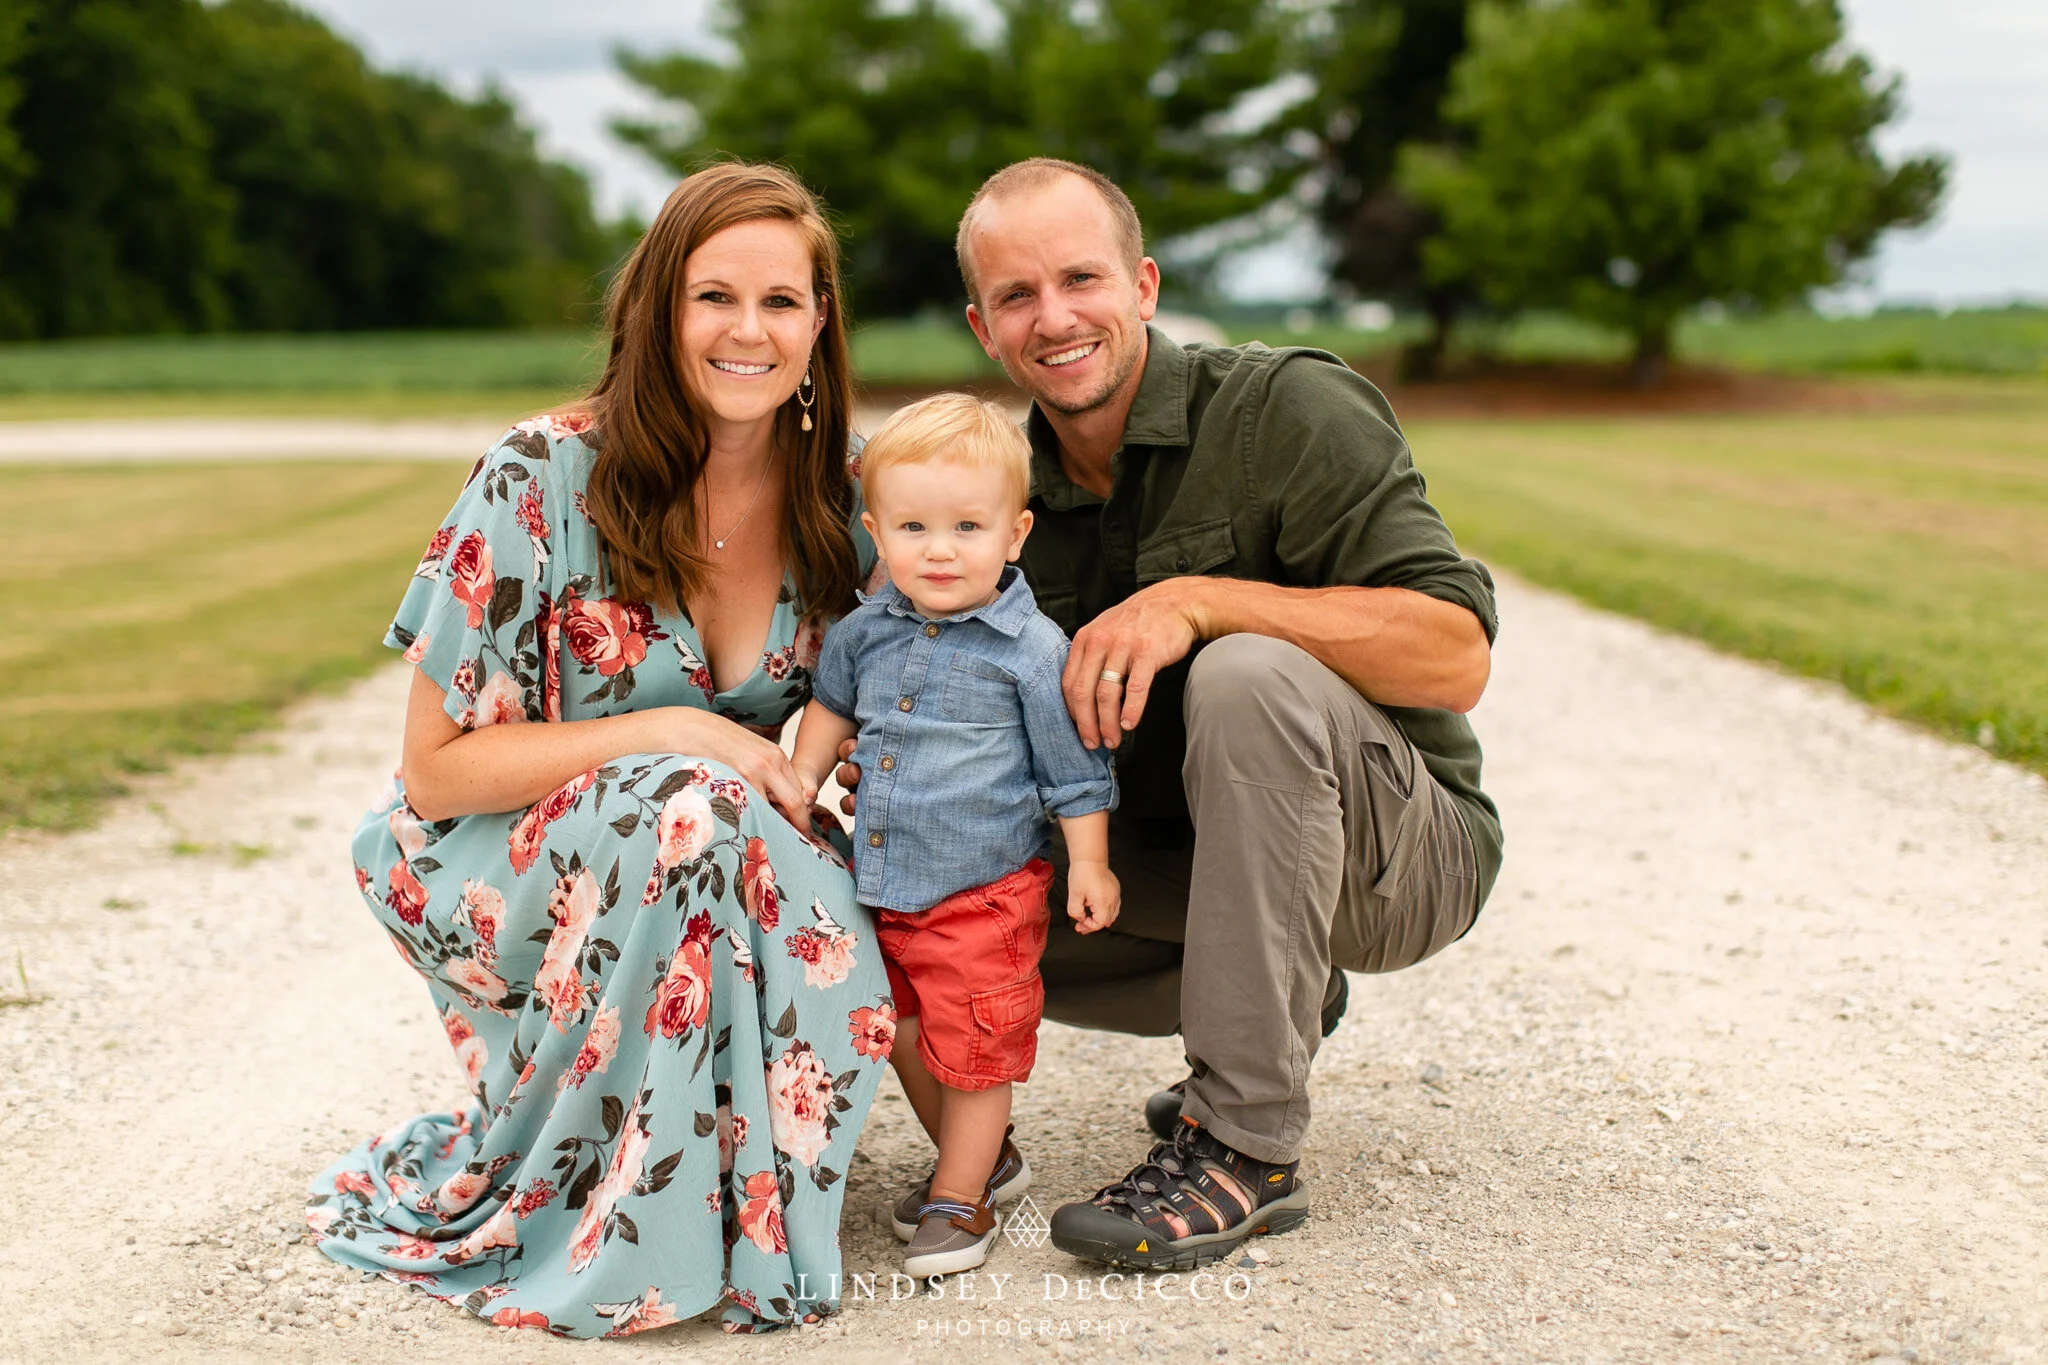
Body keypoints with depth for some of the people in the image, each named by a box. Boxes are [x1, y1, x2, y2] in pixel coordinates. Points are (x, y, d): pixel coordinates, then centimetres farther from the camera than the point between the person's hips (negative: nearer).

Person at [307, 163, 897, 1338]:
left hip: (721, 869, 4)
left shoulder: (838, 507, -3)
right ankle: (608, 1240, -19)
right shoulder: (542, 480, -16)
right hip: (502, 875, -4)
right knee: (692, 806, -35)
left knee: (832, 973, -28)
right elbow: (438, 768, -12)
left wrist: (812, 795, -13)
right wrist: (668, 736, -23)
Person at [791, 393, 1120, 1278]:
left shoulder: (1032, 650, -14)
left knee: (974, 1048, 3)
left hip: (985, 893, -6)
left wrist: (1089, 865, -7)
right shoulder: (868, 631, 0)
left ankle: (960, 1197, 21)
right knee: (906, 1037, 18)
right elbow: (832, 702, 21)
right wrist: (800, 785, 14)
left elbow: (1075, 769, -8)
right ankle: (986, 1156, 38)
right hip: (883, 884, 6)